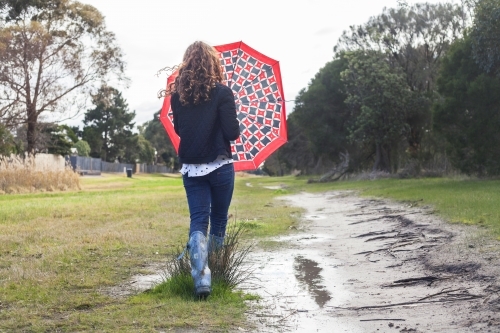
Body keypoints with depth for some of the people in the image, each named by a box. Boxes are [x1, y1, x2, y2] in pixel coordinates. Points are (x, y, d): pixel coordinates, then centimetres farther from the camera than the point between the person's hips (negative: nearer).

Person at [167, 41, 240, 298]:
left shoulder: (177, 95, 2)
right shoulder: (222, 93, -10)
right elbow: (232, 132, -13)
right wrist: (233, 130, 8)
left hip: (191, 168, 3)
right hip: (220, 166, -2)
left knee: (198, 221, 1)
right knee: (219, 220, 15)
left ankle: (201, 276, -18)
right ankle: (215, 271, 27)